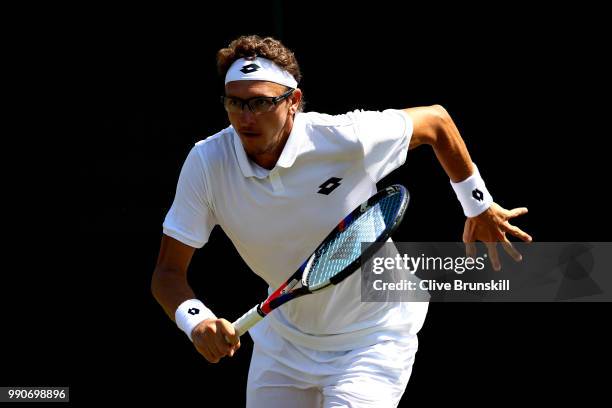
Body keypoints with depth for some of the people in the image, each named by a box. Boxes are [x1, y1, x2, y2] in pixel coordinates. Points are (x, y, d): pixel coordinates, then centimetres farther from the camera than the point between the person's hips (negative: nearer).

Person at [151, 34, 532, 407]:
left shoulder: (345, 140, -25)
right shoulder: (206, 163, -18)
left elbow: (436, 120, -6)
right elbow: (168, 271, -15)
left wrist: (479, 207, 4)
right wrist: (196, 321, -36)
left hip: (372, 337, -4)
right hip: (284, 337, 4)